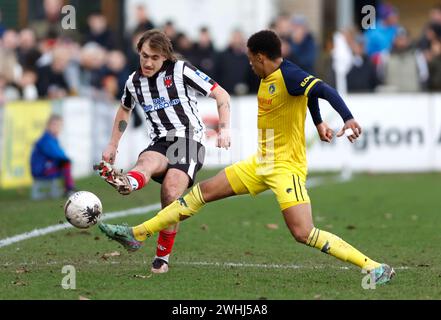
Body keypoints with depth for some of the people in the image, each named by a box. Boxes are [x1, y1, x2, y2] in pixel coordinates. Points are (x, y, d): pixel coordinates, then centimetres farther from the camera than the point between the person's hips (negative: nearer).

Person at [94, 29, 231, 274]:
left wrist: (224, 129, -11)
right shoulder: (134, 82, 12)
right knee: (146, 162, -35)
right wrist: (112, 146, 33)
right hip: (160, 144, 4)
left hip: (189, 139, -4)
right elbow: (124, 110, 34)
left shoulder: (181, 71, -2)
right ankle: (127, 183, -72)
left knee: (171, 194, -26)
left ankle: (162, 257, -14)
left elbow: (221, 95, 0)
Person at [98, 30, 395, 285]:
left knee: (303, 233, -22)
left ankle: (375, 268, -16)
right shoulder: (269, 77, 8)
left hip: (287, 166, -9)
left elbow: (323, 89, -33)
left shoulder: (289, 75, -20)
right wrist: (319, 123, 30)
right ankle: (137, 235, 17)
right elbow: (308, 92, 24)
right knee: (203, 191, 10)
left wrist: (348, 118, -48)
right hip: (262, 163, 9)